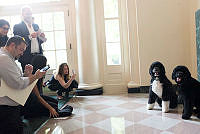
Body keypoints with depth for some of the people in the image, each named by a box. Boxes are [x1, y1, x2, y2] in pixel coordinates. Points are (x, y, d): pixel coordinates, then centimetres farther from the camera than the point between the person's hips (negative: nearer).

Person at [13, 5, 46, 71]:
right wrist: (30, 36, -22)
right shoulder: (17, 26, 2)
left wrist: (42, 37, -2)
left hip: (38, 56, 4)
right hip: (27, 58, -4)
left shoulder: (36, 26, 18)